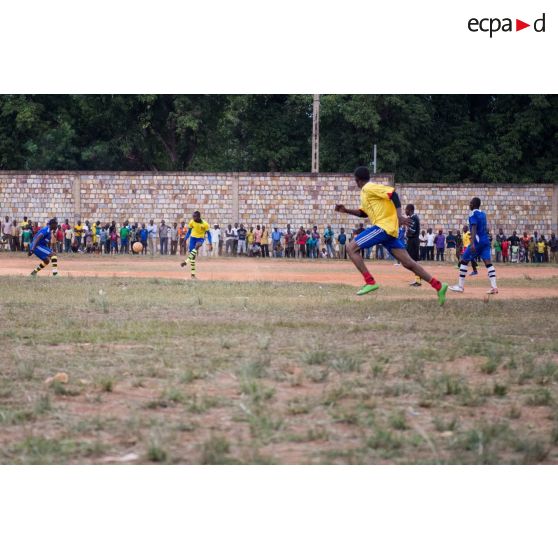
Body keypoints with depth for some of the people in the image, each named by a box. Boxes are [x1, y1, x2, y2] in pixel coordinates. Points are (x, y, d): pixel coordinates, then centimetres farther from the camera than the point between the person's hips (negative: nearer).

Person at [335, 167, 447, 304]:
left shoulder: (369, 188, -8)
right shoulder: (365, 192, 22)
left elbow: (392, 194, -17)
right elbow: (363, 213, 33)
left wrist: (399, 215, -25)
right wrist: (346, 211, 23)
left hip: (383, 226, -10)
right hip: (387, 229, 10)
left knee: (351, 248, -9)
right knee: (408, 263, 5)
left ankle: (370, 282, -14)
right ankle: (438, 286, 1)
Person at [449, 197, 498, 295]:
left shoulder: (473, 214, -8)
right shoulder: (483, 214, 15)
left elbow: (474, 228, -19)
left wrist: (472, 243, -27)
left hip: (478, 241, -7)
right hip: (486, 241, 7)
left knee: (464, 260, 4)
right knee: (488, 262, -2)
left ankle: (460, 286, 4)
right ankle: (494, 287, -15)